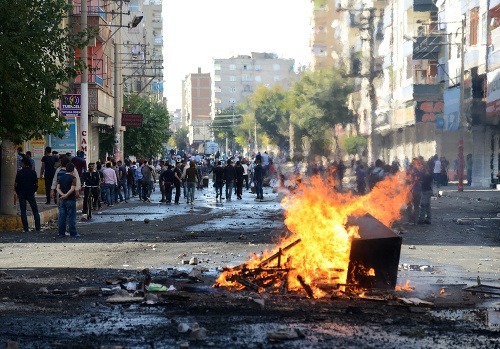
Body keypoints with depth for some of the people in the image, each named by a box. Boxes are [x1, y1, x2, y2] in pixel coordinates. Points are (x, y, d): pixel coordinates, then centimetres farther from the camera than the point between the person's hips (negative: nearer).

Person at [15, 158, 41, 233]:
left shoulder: (19, 173, -7)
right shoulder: (33, 172, -2)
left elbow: (16, 185, -7)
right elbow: (36, 184, -1)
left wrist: (18, 193, 8)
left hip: (21, 194, -1)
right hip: (31, 194, 1)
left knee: (23, 212, 5)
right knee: (35, 211, 10)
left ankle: (25, 228, 2)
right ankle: (37, 228, 6)